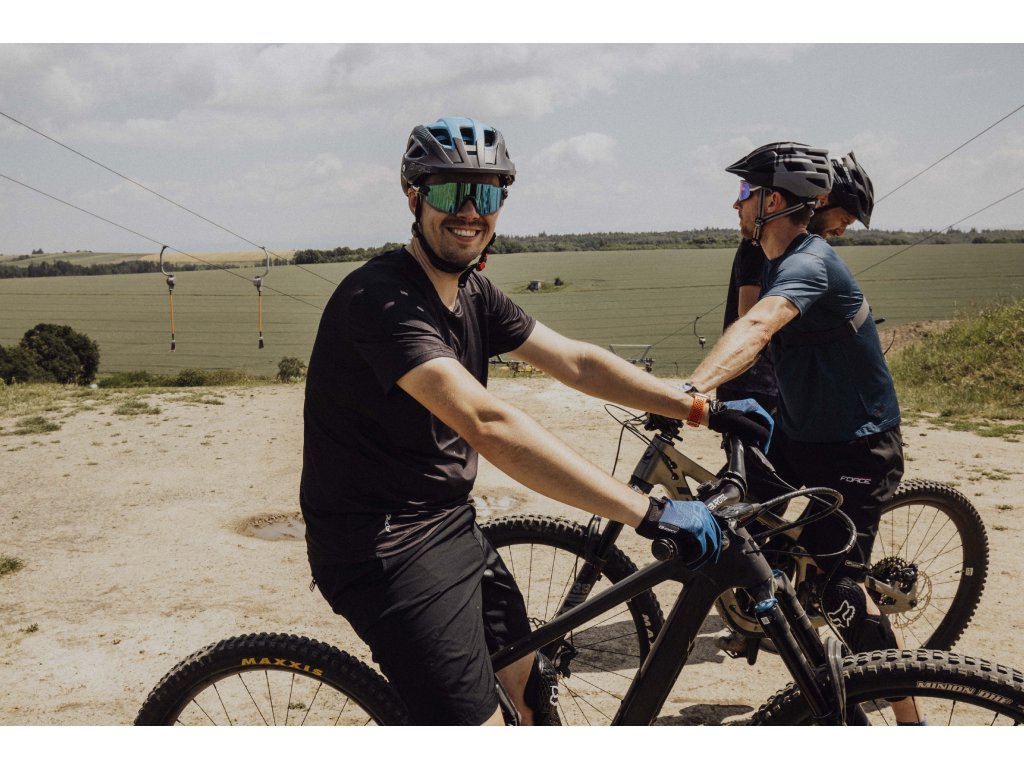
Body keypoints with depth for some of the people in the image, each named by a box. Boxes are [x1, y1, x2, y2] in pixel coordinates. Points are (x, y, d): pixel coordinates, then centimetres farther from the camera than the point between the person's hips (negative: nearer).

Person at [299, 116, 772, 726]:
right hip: (387, 545, -9)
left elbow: (575, 361, 7)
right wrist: (650, 514, -38)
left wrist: (703, 409, 0)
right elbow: (488, 423, -36)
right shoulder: (381, 299, -24)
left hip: (451, 527, 9)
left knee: (528, 685, 18)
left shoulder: (474, 294, 6)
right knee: (476, 721, -9)